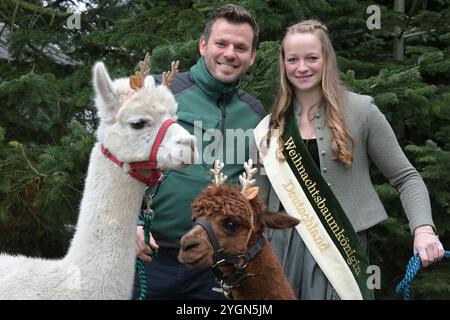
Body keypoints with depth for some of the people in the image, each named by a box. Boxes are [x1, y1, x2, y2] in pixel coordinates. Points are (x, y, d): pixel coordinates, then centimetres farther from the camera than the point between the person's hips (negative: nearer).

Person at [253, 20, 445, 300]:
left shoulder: (359, 109, -4)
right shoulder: (273, 123, 7)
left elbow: (406, 178, -2)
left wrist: (423, 229, -17)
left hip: (338, 248, -3)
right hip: (283, 246, 3)